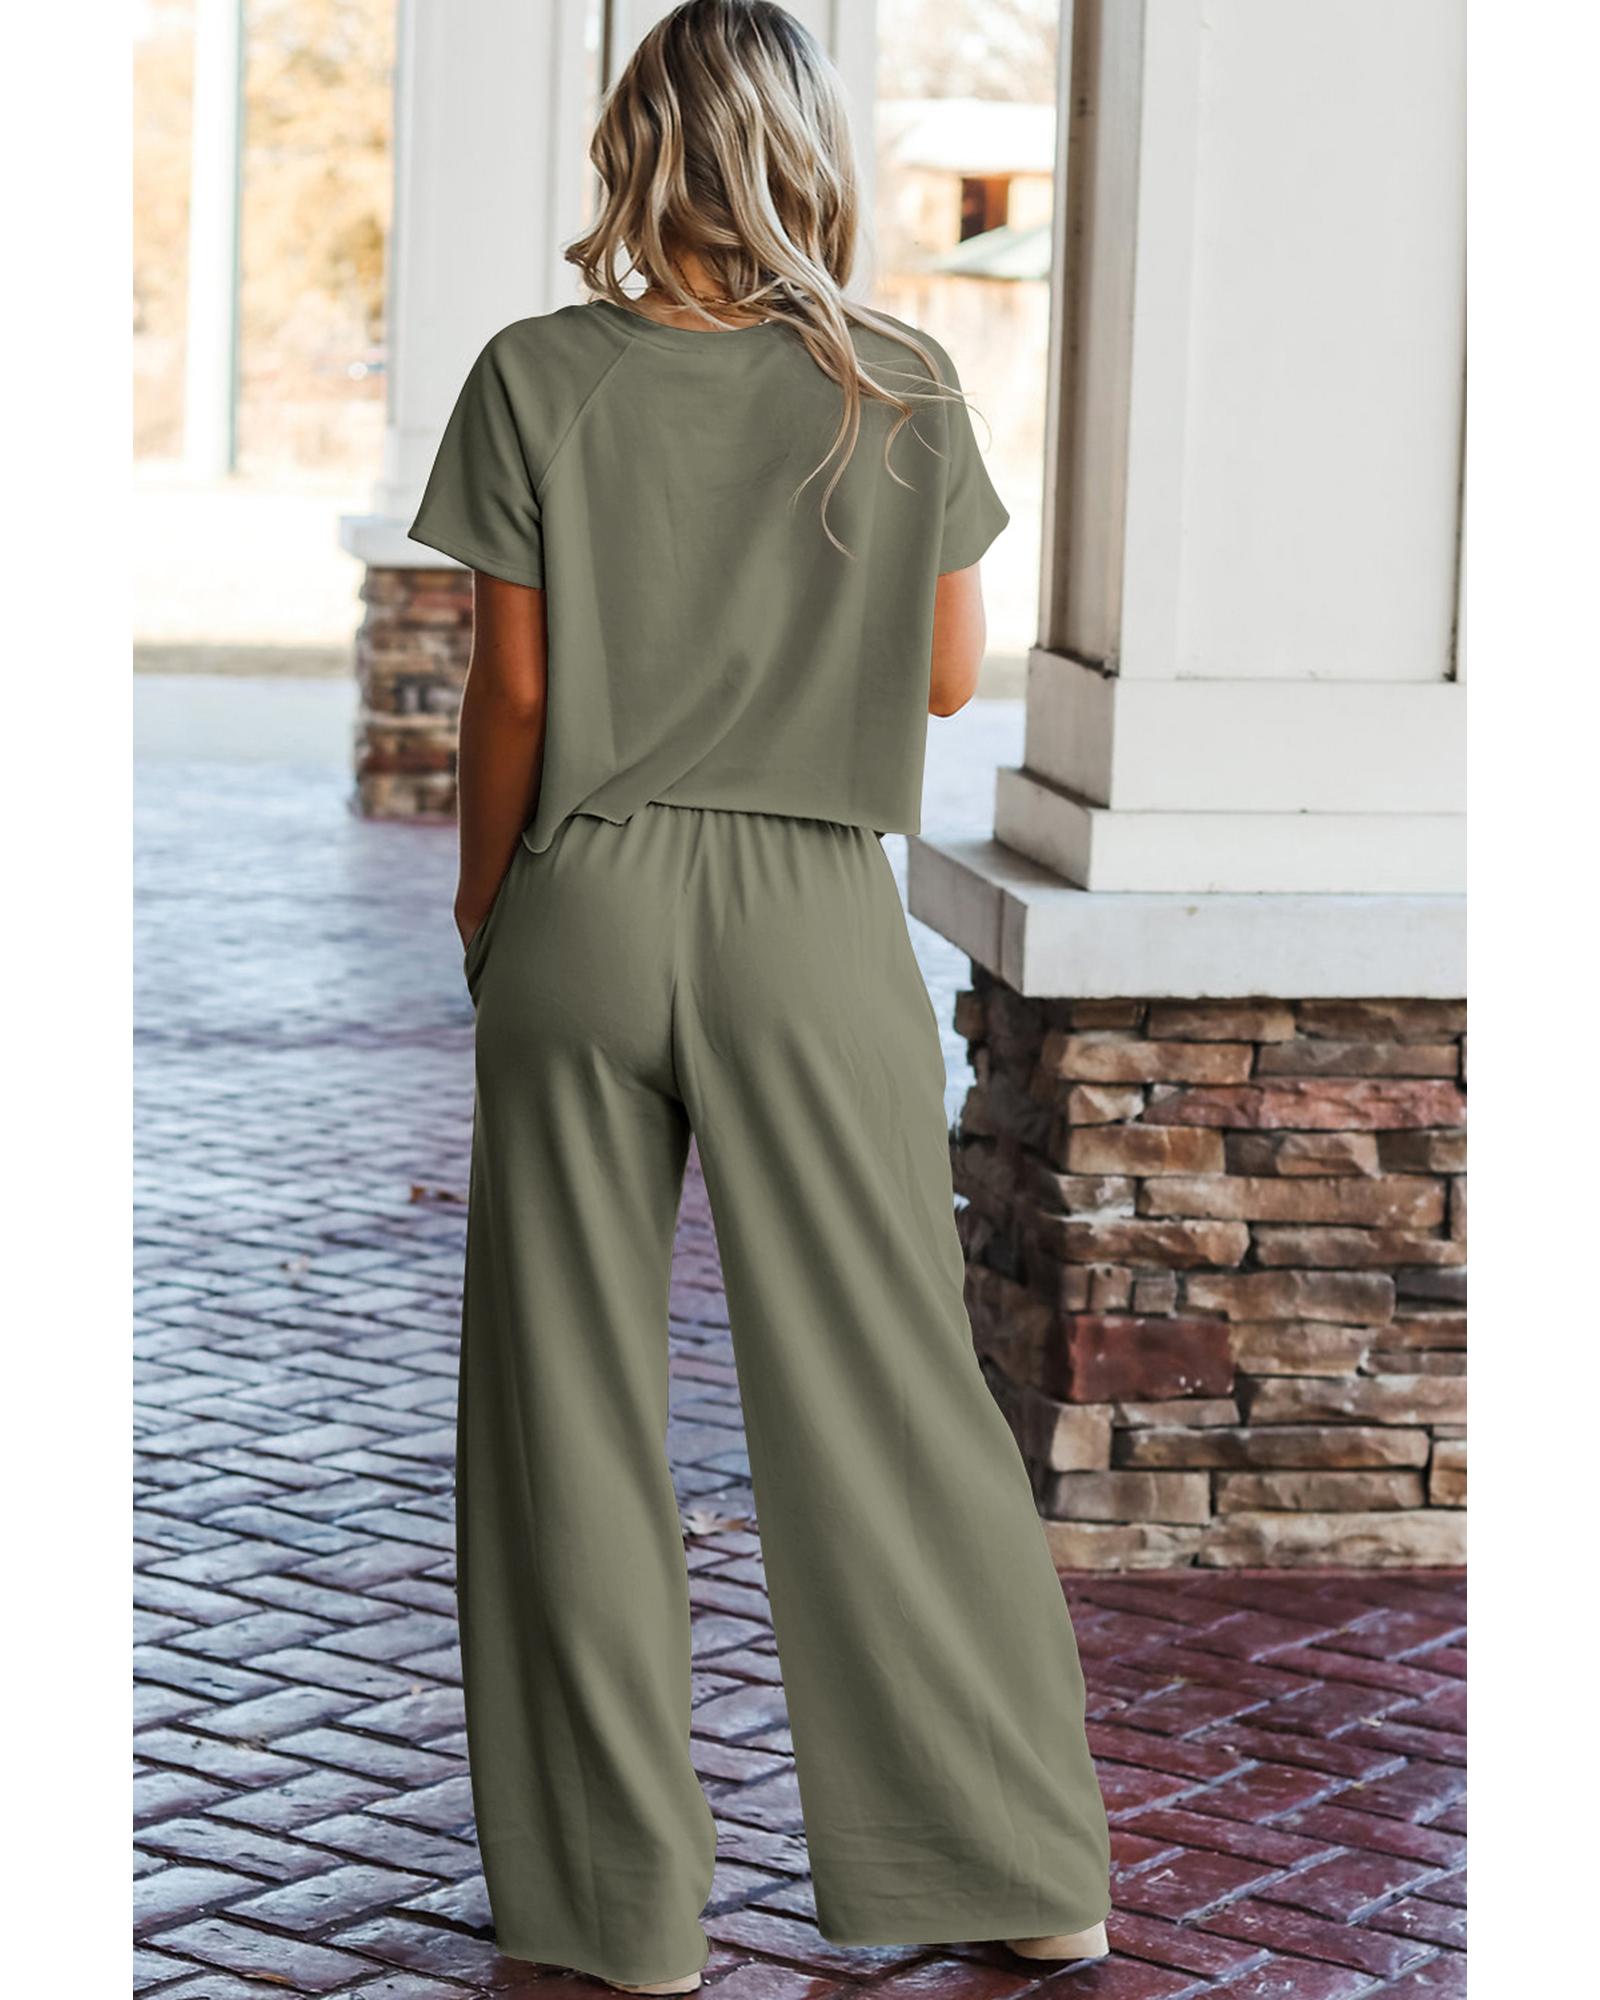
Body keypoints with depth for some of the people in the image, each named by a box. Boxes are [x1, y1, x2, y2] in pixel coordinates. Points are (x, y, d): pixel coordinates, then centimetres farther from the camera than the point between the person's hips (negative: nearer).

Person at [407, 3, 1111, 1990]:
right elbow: (948, 675, 4)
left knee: (573, 1395, 8)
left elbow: (512, 692, -4)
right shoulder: (900, 388, -3)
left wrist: (482, 910, 9)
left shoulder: (538, 378, -6)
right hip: (814, 923, 1)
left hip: (587, 909, -1)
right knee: (883, 1380, 9)